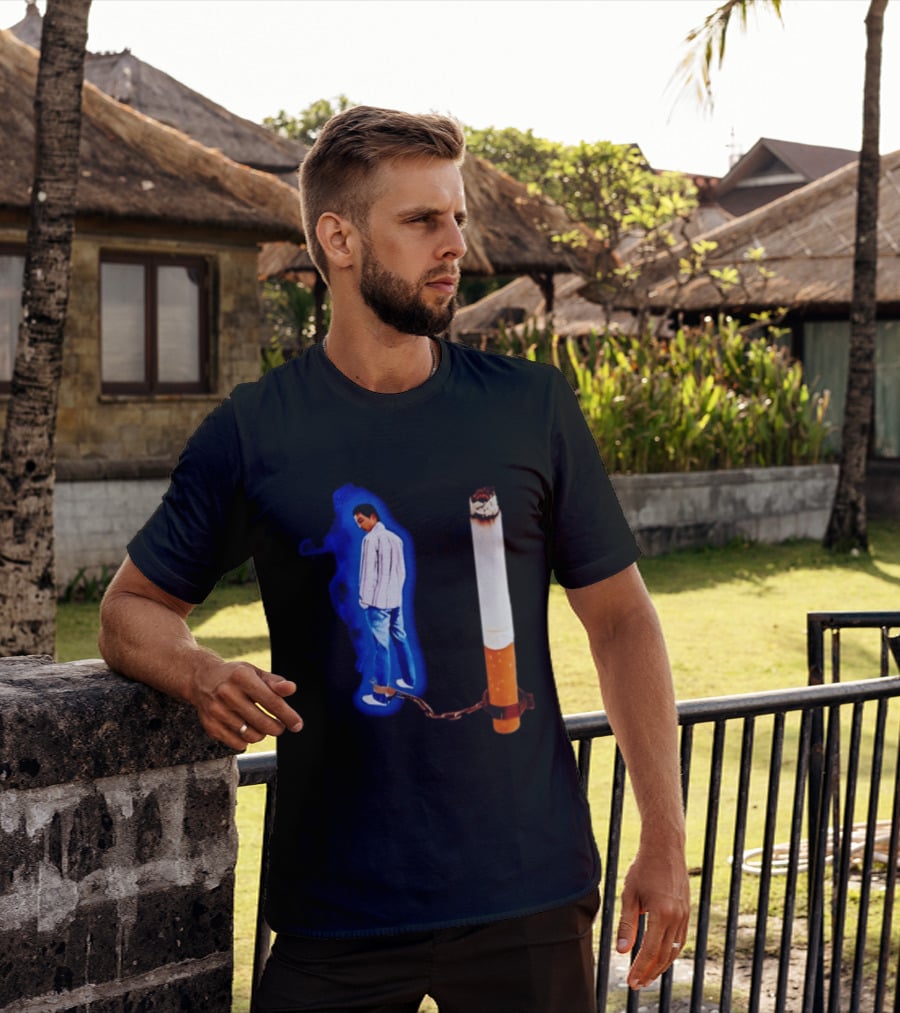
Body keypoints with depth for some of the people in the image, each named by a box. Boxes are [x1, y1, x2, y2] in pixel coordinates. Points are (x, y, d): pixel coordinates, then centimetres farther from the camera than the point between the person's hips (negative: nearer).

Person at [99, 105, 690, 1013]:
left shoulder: (532, 408, 1)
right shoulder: (253, 432, -1)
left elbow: (620, 618, 5)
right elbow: (132, 609, 8)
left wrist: (664, 839, 0)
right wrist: (204, 676, -15)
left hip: (528, 898, 1)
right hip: (335, 906, 0)